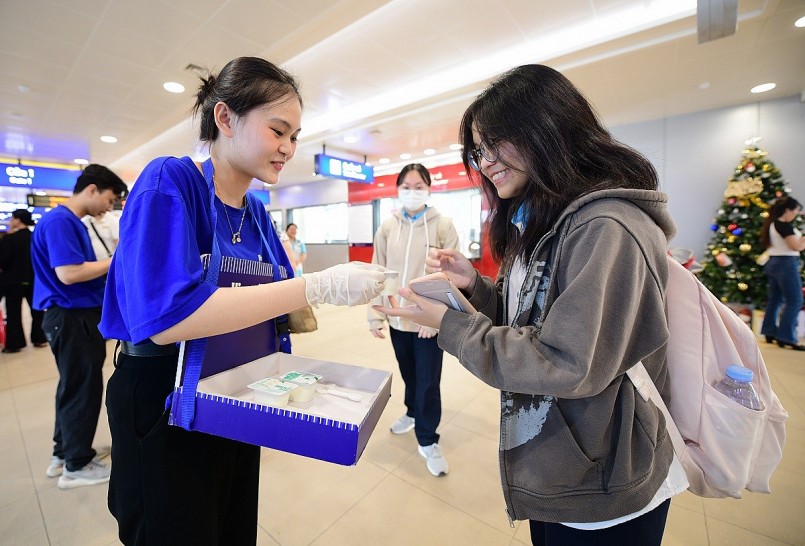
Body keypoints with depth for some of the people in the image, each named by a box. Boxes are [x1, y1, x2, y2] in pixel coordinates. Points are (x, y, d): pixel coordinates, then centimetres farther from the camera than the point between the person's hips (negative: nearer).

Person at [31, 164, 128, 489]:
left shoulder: (73, 222, 13)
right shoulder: (60, 220, -18)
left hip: (77, 315, 10)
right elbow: (68, 273, -26)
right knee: (82, 389, 2)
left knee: (74, 387, 19)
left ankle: (64, 453, 34)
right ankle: (76, 465, 17)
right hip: (72, 318, -10)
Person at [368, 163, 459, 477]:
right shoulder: (388, 227, 4)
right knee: (408, 373, 21)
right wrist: (375, 314, 0)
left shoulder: (443, 226, -6)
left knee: (428, 380, 6)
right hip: (398, 317, 4)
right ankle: (413, 412, 47)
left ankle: (427, 441, 26)